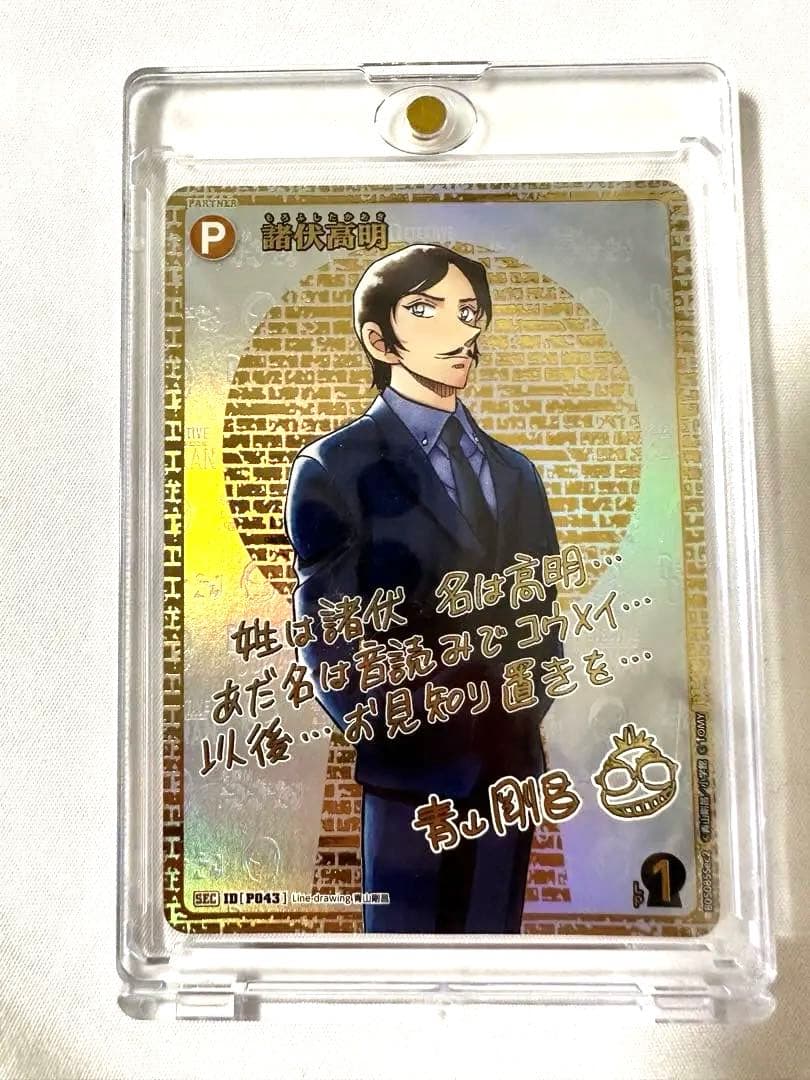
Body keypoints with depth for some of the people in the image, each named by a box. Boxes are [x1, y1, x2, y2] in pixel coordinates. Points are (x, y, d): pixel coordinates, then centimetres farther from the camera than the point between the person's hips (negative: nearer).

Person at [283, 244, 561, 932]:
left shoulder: (516, 472, 12)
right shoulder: (334, 467, -6)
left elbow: (539, 610, 11)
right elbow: (327, 637, -10)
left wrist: (524, 717, -1)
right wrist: (394, 739, -12)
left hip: (511, 763, 5)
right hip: (413, 769, -5)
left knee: (495, 932, 17)